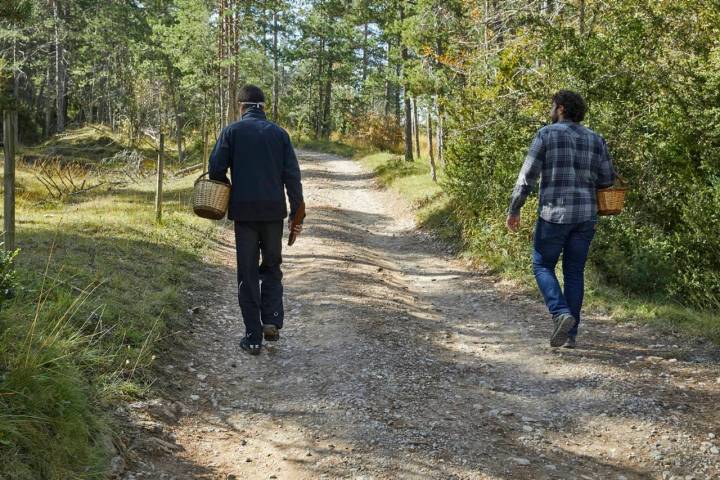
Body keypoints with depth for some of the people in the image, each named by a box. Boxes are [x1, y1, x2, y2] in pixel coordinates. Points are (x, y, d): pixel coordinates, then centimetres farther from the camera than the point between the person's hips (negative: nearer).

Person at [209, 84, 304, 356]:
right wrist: (296, 213, 3)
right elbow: (292, 176, 0)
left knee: (247, 273, 7)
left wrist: (226, 200, 10)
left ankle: (253, 337, 7)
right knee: (272, 267, 19)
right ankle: (272, 320, 2)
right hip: (274, 211, 2)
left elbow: (216, 169, -8)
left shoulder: (232, 131, 0)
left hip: (244, 211, -1)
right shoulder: (279, 133, 5)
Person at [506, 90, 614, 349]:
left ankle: (561, 313, -10)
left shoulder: (546, 134, -4)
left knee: (542, 266, 11)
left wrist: (514, 210, -2)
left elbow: (527, 176, -8)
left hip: (554, 213, -4)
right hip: (586, 215, 5)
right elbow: (607, 179, 9)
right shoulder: (595, 139, 9)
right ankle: (570, 334, 12)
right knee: (574, 272, 12)